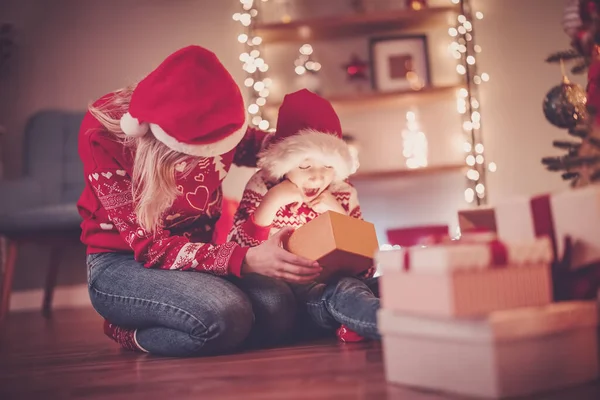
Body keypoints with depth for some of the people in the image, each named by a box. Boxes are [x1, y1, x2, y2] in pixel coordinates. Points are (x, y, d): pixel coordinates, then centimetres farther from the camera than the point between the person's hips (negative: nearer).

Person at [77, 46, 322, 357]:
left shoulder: (215, 122, -11)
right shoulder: (103, 133, -24)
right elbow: (149, 244, -25)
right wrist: (245, 260, -36)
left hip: (199, 254, 5)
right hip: (122, 264, -5)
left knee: (278, 308, -24)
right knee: (226, 317, -34)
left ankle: (144, 330, -1)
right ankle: (133, 334, -3)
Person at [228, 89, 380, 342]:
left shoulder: (343, 194, 9)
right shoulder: (264, 188, 2)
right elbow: (239, 249, -7)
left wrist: (338, 213, -5)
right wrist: (272, 202, -17)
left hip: (337, 281, 5)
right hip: (289, 290, -5)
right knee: (344, 292, -36)